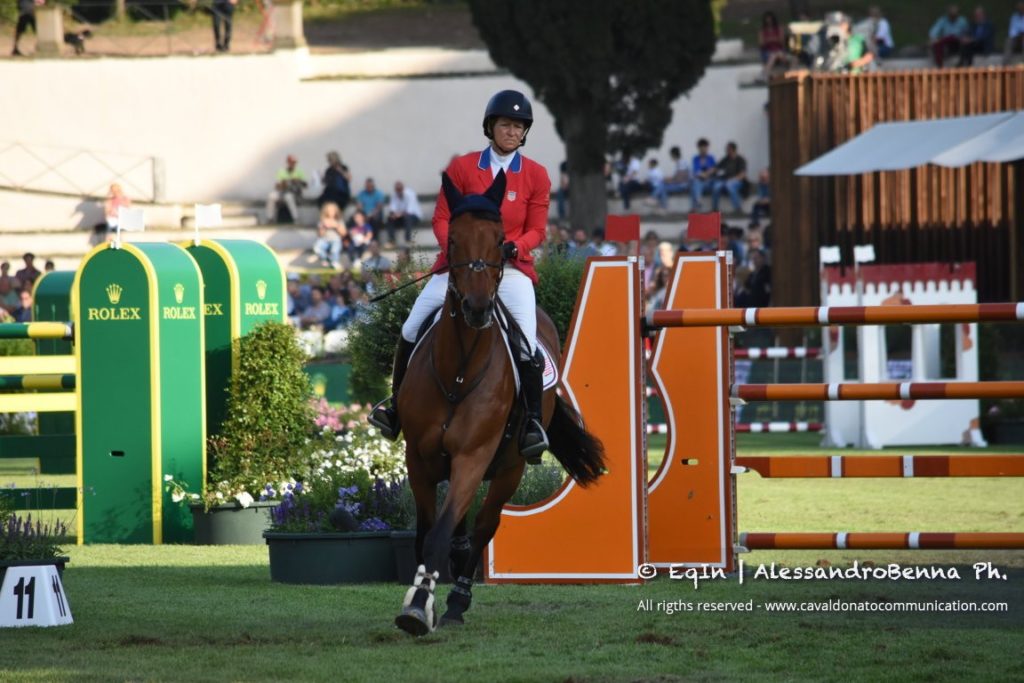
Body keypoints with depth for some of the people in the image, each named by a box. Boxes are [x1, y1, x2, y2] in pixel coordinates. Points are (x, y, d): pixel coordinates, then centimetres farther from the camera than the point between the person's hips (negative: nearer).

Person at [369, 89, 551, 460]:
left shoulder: (536, 176, 3)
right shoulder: (462, 168, 3)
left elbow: (536, 230, 2)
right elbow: (441, 219, 3)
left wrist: (512, 246, -17)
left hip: (511, 266, -1)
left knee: (526, 343, -21)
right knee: (412, 328, -7)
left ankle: (533, 422, -12)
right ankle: (397, 403, 9)